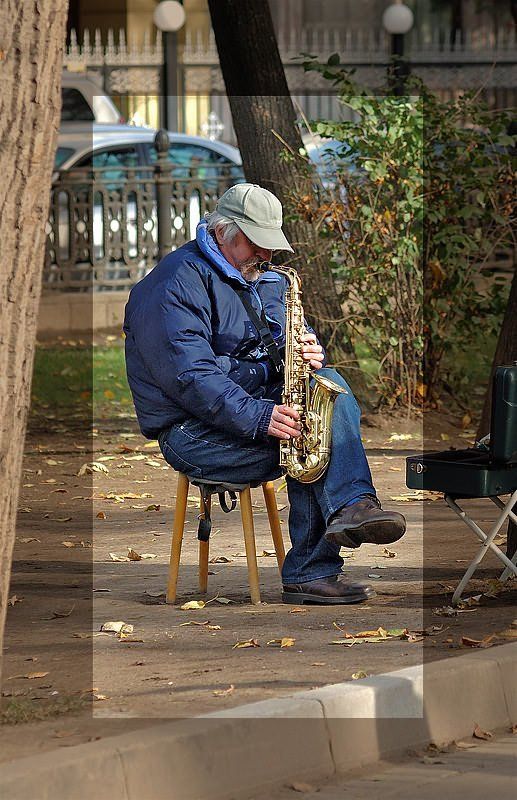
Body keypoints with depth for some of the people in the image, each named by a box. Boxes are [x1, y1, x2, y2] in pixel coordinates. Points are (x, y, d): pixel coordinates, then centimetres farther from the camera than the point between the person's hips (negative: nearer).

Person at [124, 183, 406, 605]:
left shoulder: (264, 281, 16)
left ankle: (352, 507, -37)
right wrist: (259, 419, -34)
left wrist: (310, 352, -9)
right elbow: (191, 377, -24)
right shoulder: (178, 282, -13)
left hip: (259, 400, 8)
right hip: (195, 430, -8)